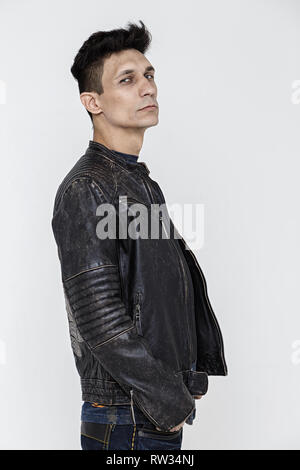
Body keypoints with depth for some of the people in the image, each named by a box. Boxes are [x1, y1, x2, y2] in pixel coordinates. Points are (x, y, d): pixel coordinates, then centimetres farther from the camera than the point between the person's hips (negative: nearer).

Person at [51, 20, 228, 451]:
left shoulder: (142, 182, 15)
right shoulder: (85, 189, -15)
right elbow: (101, 321, -22)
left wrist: (194, 376, 9)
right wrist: (171, 402, -15)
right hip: (127, 419, -9)